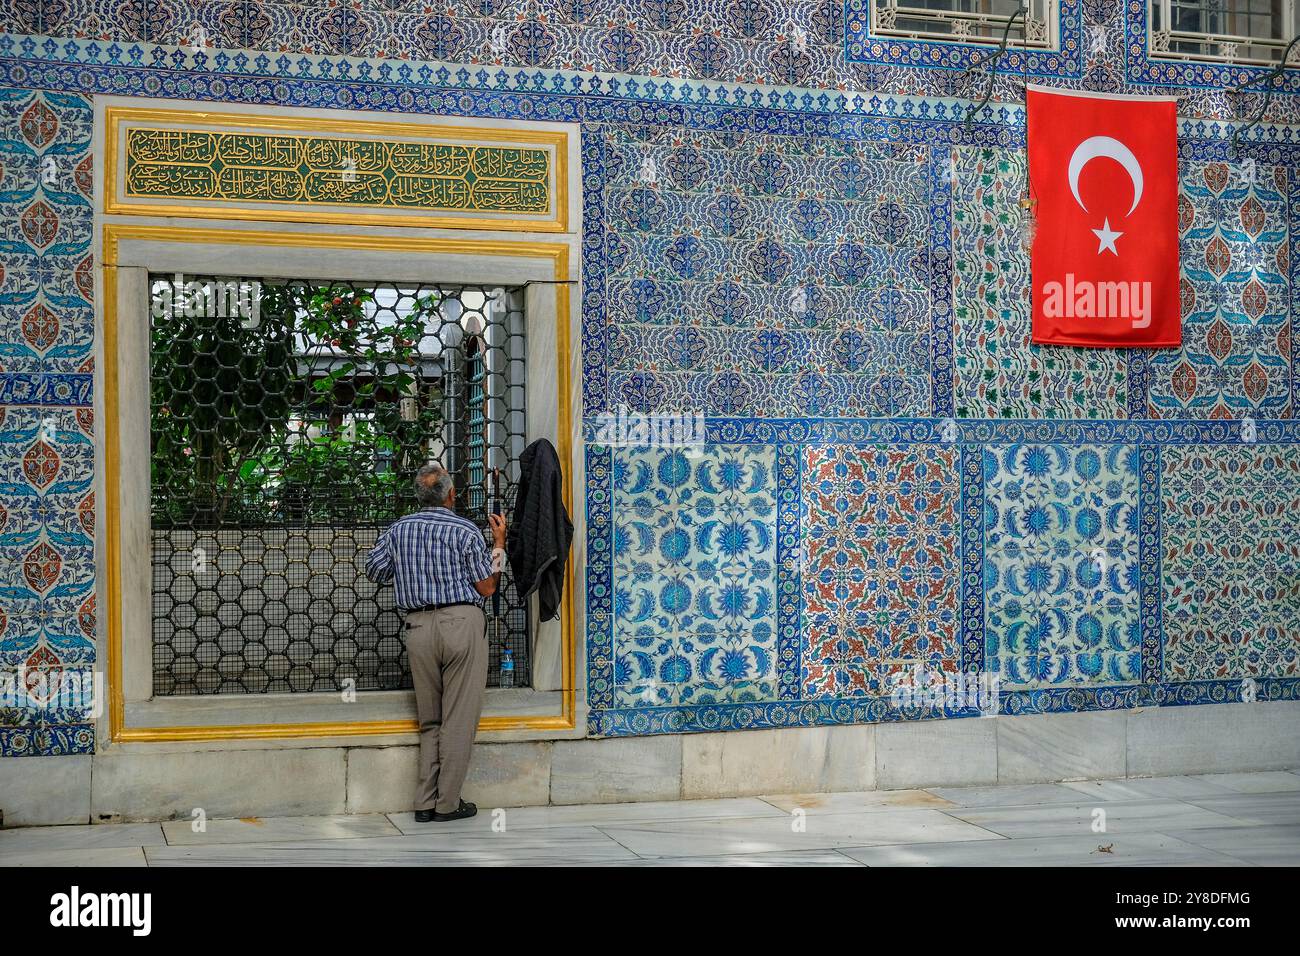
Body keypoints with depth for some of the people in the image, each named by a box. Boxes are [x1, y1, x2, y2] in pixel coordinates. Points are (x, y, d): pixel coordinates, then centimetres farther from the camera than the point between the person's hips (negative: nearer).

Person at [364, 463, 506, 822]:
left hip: (419, 627, 4)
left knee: (430, 721, 13)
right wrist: (499, 544, 9)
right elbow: (486, 588, 0)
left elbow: (374, 571, 17)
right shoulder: (466, 531, -3)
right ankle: (448, 803, 3)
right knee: (458, 719, 2)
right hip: (461, 622, -4)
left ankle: (425, 803, 10)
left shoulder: (398, 529, 8)